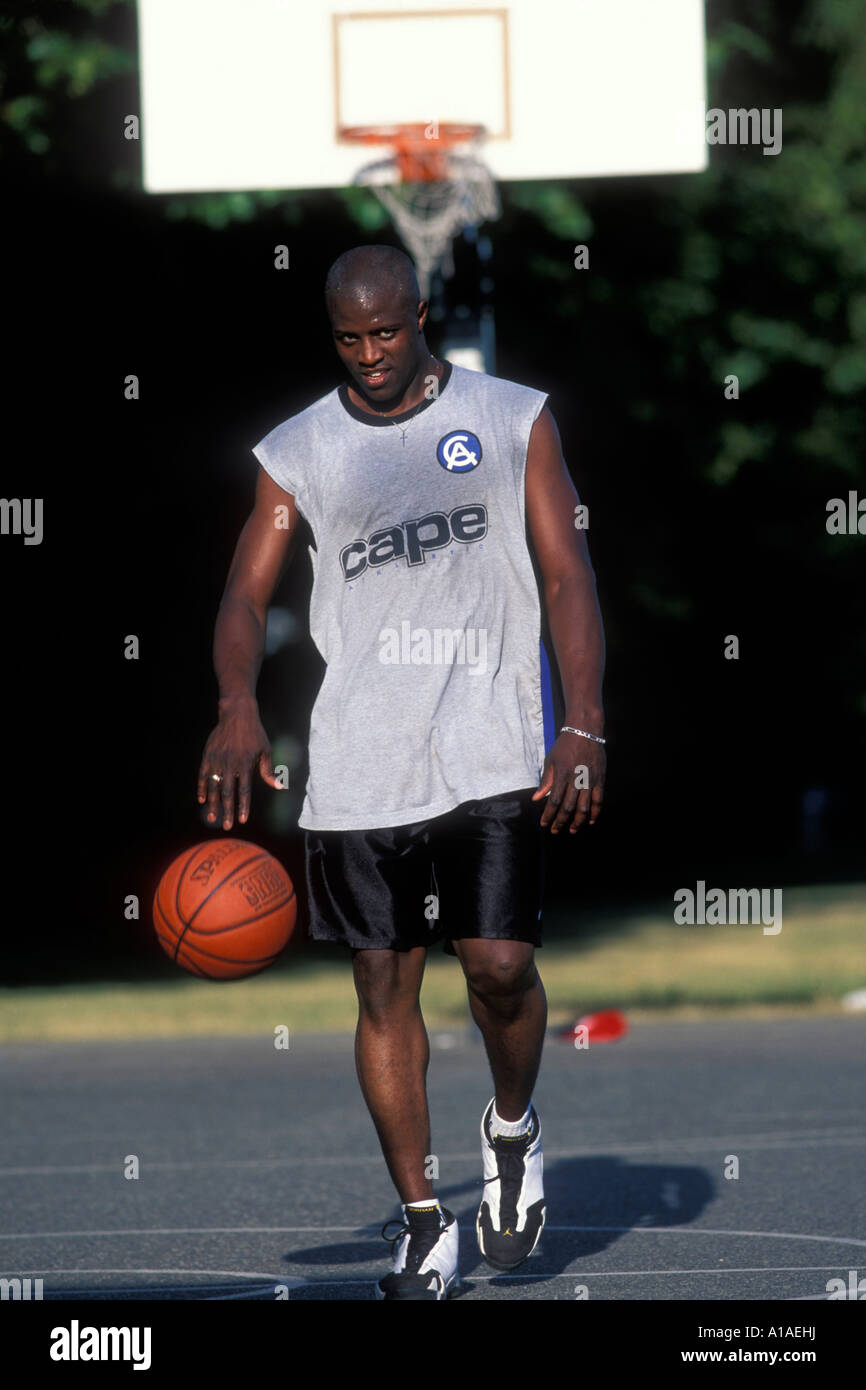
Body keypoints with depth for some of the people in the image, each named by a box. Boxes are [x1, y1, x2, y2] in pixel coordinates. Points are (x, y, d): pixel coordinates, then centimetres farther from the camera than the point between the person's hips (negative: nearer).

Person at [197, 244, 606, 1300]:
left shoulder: (513, 420, 5)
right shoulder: (297, 451, 8)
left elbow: (568, 579, 2)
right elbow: (247, 593, 3)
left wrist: (585, 728, -9)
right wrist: (238, 707, -18)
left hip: (493, 755, -2)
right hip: (359, 766, 2)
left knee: (500, 964, -10)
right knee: (385, 986, 2)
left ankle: (513, 1126, 21)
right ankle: (422, 1221, 11)